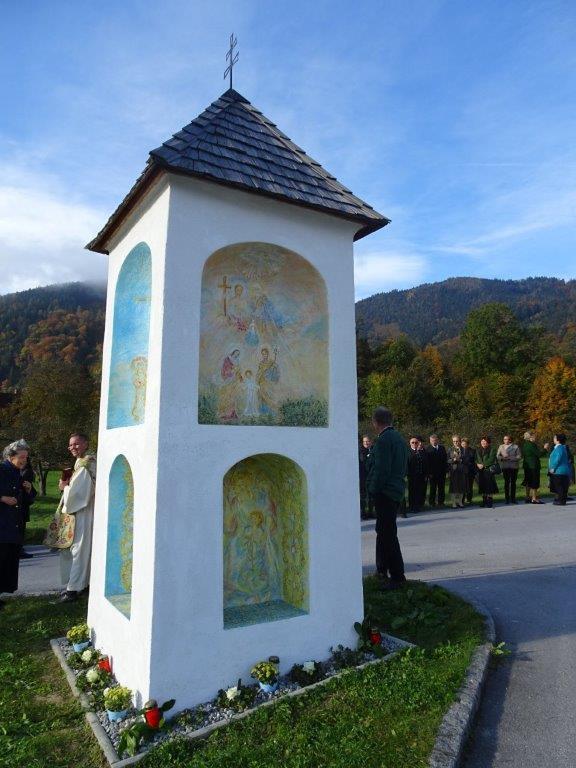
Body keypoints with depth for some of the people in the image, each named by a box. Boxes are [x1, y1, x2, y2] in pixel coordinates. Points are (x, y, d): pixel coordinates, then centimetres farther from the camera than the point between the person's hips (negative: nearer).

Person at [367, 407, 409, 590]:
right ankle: (382, 570, 32)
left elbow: (382, 469, -22)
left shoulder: (383, 440, -17)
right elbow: (404, 467, 18)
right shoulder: (399, 438, 13)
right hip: (397, 491, 10)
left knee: (388, 534, -4)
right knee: (383, 531, 20)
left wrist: (374, 490, -13)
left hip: (385, 492, -10)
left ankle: (397, 577, 0)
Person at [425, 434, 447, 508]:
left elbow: (445, 459, 11)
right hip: (432, 472, -4)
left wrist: (446, 469, 1)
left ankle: (441, 502, 18)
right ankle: (432, 502, 11)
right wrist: (429, 472, -14)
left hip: (442, 472, 4)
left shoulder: (442, 448, 9)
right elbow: (427, 461, -9)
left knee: (441, 488, 8)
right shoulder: (427, 448, -5)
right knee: (433, 488, 3)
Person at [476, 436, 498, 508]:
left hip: (489, 469, -5)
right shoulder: (478, 450, 17)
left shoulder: (492, 449, 1)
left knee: (489, 485, -8)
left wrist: (483, 465, -14)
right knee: (482, 485, 2)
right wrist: (478, 464, -7)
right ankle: (484, 501, 9)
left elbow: (491, 459, -9)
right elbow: (477, 459, 14)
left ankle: (490, 501, -3)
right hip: (481, 470, 5)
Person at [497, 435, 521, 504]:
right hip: (505, 467, 1)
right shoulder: (501, 447, 8)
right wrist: (502, 458, -15)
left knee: (513, 482, 3)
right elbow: (497, 456, 6)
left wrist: (510, 458, -16)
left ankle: (513, 498, 12)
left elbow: (519, 456, -5)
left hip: (514, 467, -1)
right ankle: (507, 498, 4)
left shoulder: (515, 447, 1)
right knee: (506, 482, -1)